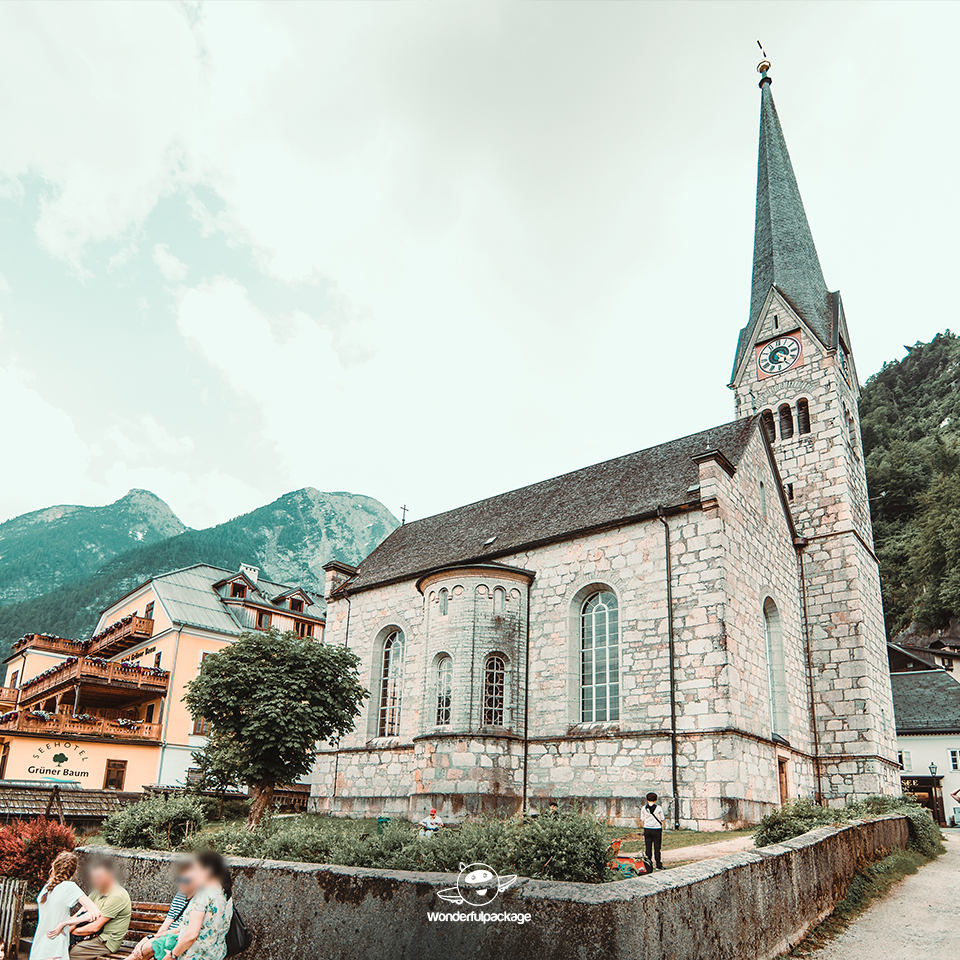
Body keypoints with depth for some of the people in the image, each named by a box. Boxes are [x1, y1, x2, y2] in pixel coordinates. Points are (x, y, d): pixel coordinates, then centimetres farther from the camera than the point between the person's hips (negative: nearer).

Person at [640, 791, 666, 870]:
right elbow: (662, 820, 0)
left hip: (647, 829, 2)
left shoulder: (643, 808, 0)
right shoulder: (659, 808, -6)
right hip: (657, 829, -2)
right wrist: (662, 829, 12)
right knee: (657, 848, 6)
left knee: (648, 847, 8)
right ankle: (658, 865, 8)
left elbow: (642, 820, 4)